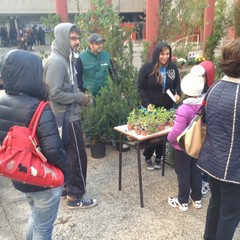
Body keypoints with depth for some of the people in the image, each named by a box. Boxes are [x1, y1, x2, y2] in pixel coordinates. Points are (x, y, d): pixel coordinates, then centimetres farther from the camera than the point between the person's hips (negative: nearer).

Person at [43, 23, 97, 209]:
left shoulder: (67, 59, 10)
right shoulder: (56, 62, -20)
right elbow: (55, 94, -26)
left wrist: (81, 97, 2)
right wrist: (80, 98, -16)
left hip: (70, 115, 10)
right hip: (67, 117, -10)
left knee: (69, 155, 19)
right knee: (78, 156, -1)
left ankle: (67, 186, 34)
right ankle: (75, 196, 13)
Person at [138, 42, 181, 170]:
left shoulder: (173, 68, -1)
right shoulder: (147, 68, -12)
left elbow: (177, 84, 11)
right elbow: (141, 88, -9)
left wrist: (177, 94, -10)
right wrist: (147, 103, -20)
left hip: (167, 108, 3)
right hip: (151, 108, -3)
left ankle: (159, 157, 29)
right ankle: (148, 158, 26)